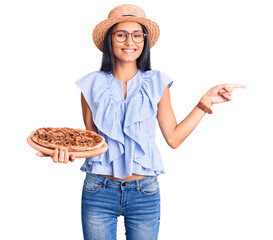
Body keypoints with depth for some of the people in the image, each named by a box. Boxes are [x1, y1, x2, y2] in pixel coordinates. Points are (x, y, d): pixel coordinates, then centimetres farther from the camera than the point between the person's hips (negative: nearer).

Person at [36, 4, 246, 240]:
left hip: (145, 193, 0)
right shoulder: (92, 85, 1)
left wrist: (205, 103, -1)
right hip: (99, 191, 0)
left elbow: (173, 137, 1)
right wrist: (69, 152, -15)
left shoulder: (156, 84, 2)